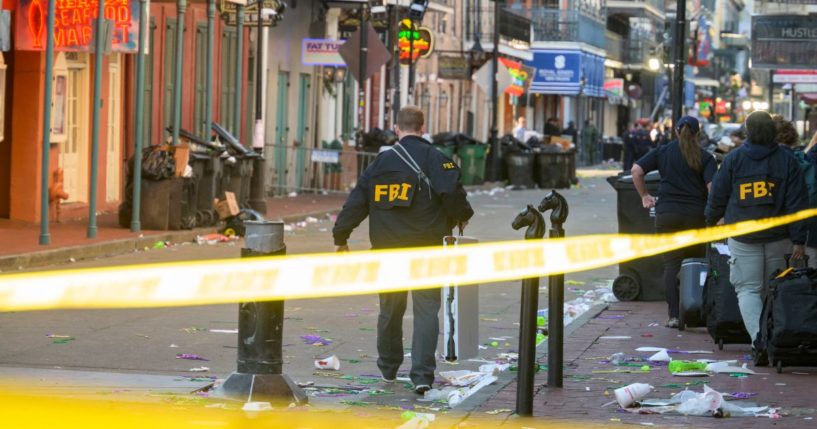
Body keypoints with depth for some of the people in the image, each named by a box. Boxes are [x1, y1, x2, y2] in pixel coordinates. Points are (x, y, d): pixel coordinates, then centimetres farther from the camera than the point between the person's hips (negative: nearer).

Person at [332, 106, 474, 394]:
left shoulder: (381, 162, 7)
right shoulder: (435, 159, -5)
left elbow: (356, 202, 9)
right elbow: (452, 193, -15)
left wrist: (341, 238, 18)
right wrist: (462, 217, 6)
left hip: (388, 250, 3)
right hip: (426, 249, -3)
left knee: (390, 310, 17)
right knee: (426, 310, -1)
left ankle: (388, 369, 29)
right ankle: (422, 374, -12)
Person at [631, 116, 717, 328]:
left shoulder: (663, 152, 7)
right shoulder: (705, 158, 2)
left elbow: (636, 170, 0)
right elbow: (713, 187, -9)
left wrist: (644, 195, 10)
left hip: (667, 214, 1)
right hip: (695, 215, -1)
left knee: (671, 264, 2)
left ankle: (674, 315, -6)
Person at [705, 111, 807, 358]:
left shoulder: (733, 160, -1)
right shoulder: (787, 161, 0)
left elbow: (718, 197, 6)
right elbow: (797, 204, -3)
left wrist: (711, 220, 25)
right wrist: (798, 240, -1)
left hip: (743, 238, -1)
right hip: (778, 236, 1)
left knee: (748, 289, 0)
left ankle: (758, 336, -19)